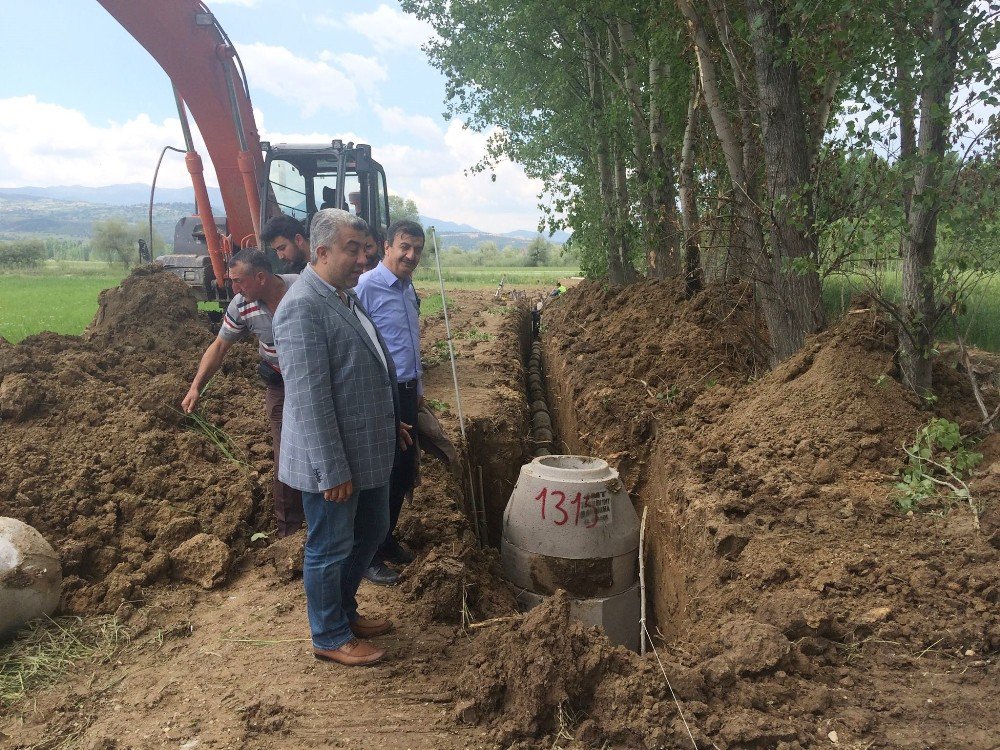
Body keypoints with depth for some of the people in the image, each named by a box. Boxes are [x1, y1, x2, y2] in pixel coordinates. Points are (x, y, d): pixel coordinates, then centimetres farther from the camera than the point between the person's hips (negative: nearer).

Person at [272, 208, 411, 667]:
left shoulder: (347, 296, 9)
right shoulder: (302, 307, -21)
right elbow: (310, 398, -24)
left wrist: (391, 421, 23)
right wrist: (332, 470, -23)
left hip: (369, 451, 10)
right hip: (333, 460, -9)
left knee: (371, 533, 22)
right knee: (330, 549, 9)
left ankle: (344, 611, 42)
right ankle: (330, 638, 29)